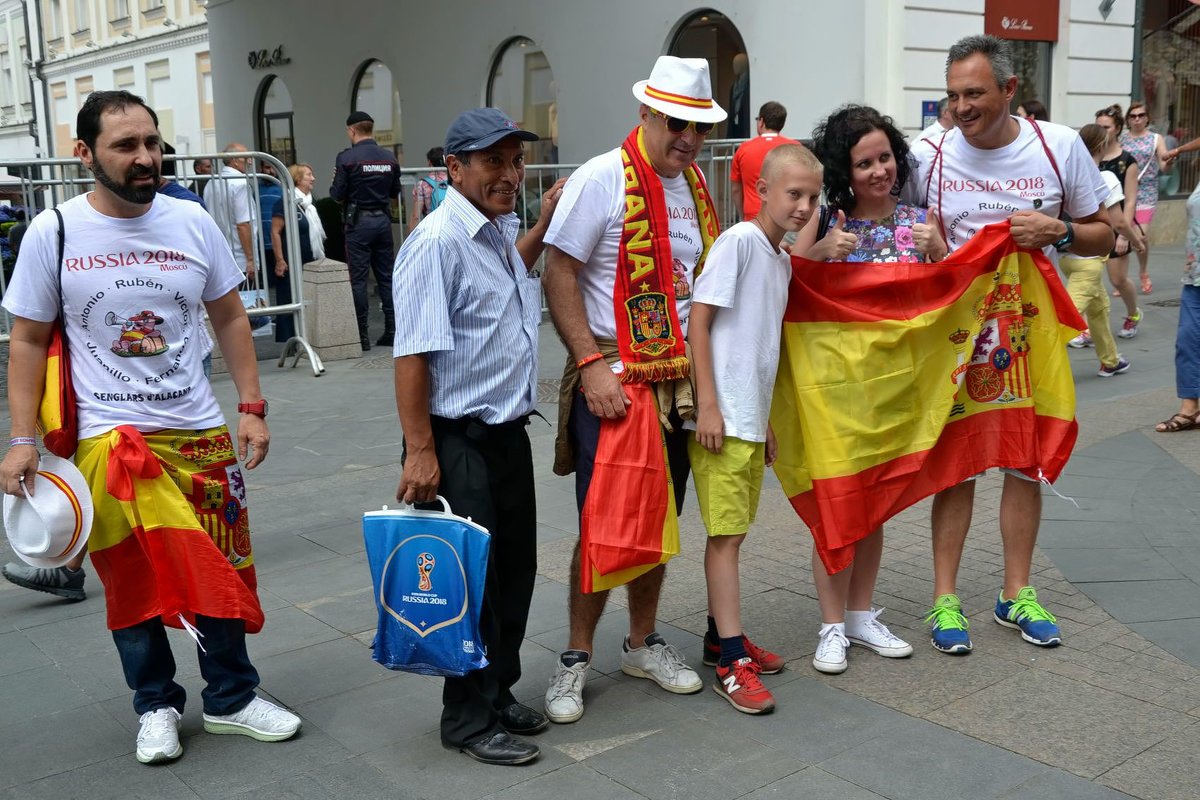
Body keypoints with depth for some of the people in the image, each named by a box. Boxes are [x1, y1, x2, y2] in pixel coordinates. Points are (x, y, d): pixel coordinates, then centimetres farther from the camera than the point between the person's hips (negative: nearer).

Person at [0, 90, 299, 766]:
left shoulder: (192, 222, -1)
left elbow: (230, 317, 7)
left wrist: (253, 407, 2)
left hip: (202, 431, 2)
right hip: (108, 437, -2)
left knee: (223, 569, 9)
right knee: (133, 579, 7)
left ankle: (231, 698, 27)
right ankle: (157, 705, 28)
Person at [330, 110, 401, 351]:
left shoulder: (347, 157, -9)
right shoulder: (389, 158, 6)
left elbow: (338, 195, -10)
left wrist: (334, 185, 11)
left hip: (359, 222, -5)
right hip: (383, 220, 5)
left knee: (358, 279, 0)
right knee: (386, 276, 10)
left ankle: (362, 336, 1)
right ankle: (392, 331, 11)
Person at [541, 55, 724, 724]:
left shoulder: (696, 189, 10)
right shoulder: (602, 180, -10)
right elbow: (559, 275, -12)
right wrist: (592, 365, -19)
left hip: (680, 380, 6)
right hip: (612, 383, -6)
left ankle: (643, 644, 31)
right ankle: (577, 658, 17)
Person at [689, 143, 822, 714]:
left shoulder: (782, 260, 15)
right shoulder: (738, 241, -11)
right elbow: (698, 321, -15)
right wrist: (708, 405, -19)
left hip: (752, 420, 8)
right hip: (722, 418, -8)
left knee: (731, 532, 15)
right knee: (726, 534, -5)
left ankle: (723, 635, 27)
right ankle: (732, 663, -1)